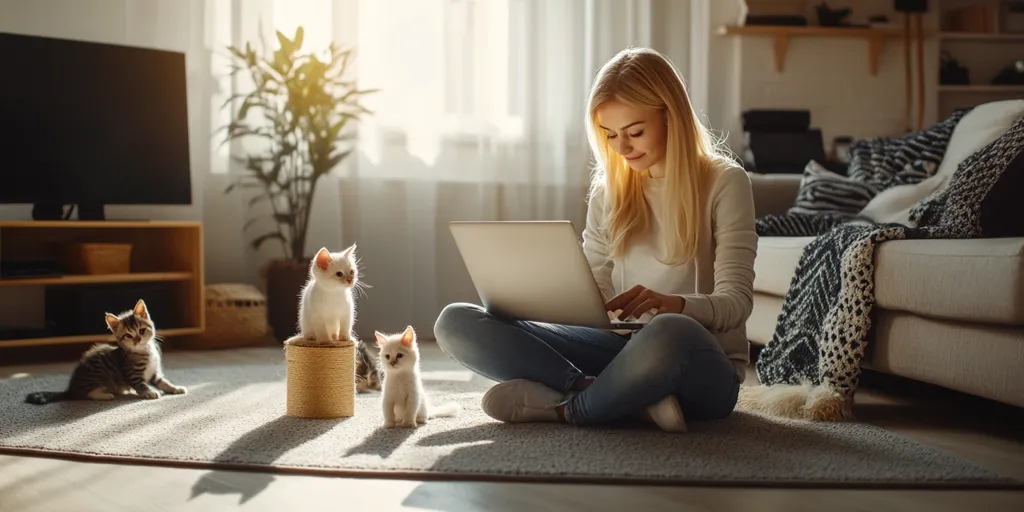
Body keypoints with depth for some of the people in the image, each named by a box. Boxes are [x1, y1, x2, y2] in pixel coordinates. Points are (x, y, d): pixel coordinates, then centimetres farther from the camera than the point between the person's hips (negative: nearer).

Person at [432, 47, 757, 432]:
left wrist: (675, 304, -31)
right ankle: (637, 398, -26)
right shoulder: (609, 189, 12)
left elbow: (736, 302, -10)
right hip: (623, 349, 6)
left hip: (702, 370, -5)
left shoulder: (724, 182, -2)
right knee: (456, 323, -12)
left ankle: (561, 408, -18)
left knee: (670, 333, -45)